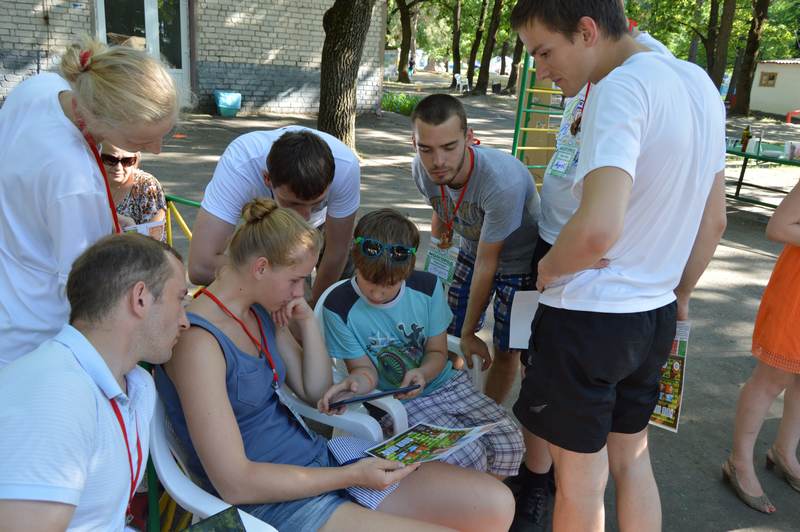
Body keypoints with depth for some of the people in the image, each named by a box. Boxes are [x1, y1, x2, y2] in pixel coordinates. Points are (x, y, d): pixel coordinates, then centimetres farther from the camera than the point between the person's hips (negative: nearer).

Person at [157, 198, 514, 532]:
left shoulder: (261, 311, 5)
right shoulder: (199, 341, -21)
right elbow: (233, 483, -22)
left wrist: (307, 321, -2)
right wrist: (349, 477, -18)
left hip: (320, 460, 8)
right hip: (276, 502, -8)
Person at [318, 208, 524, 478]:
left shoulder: (428, 286, -5)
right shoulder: (339, 307, -15)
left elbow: (437, 352, 1)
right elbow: (366, 369, -7)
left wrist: (422, 373, -22)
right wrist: (355, 382, -32)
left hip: (445, 383, 4)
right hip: (400, 403, -4)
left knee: (509, 440, -12)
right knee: (468, 457, -24)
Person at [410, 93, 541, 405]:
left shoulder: (503, 181, -40)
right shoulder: (422, 170, -21)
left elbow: (487, 263, -29)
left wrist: (469, 332, -19)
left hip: (521, 263, -5)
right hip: (473, 253, 5)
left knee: (505, 353, 3)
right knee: (449, 336, 6)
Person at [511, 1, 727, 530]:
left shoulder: (621, 89, -21)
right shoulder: (701, 84, 6)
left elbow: (598, 230, -36)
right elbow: (713, 223, 13)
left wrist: (547, 269, -15)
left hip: (588, 320, -8)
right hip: (654, 317, 8)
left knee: (580, 477, 10)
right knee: (632, 458, 23)